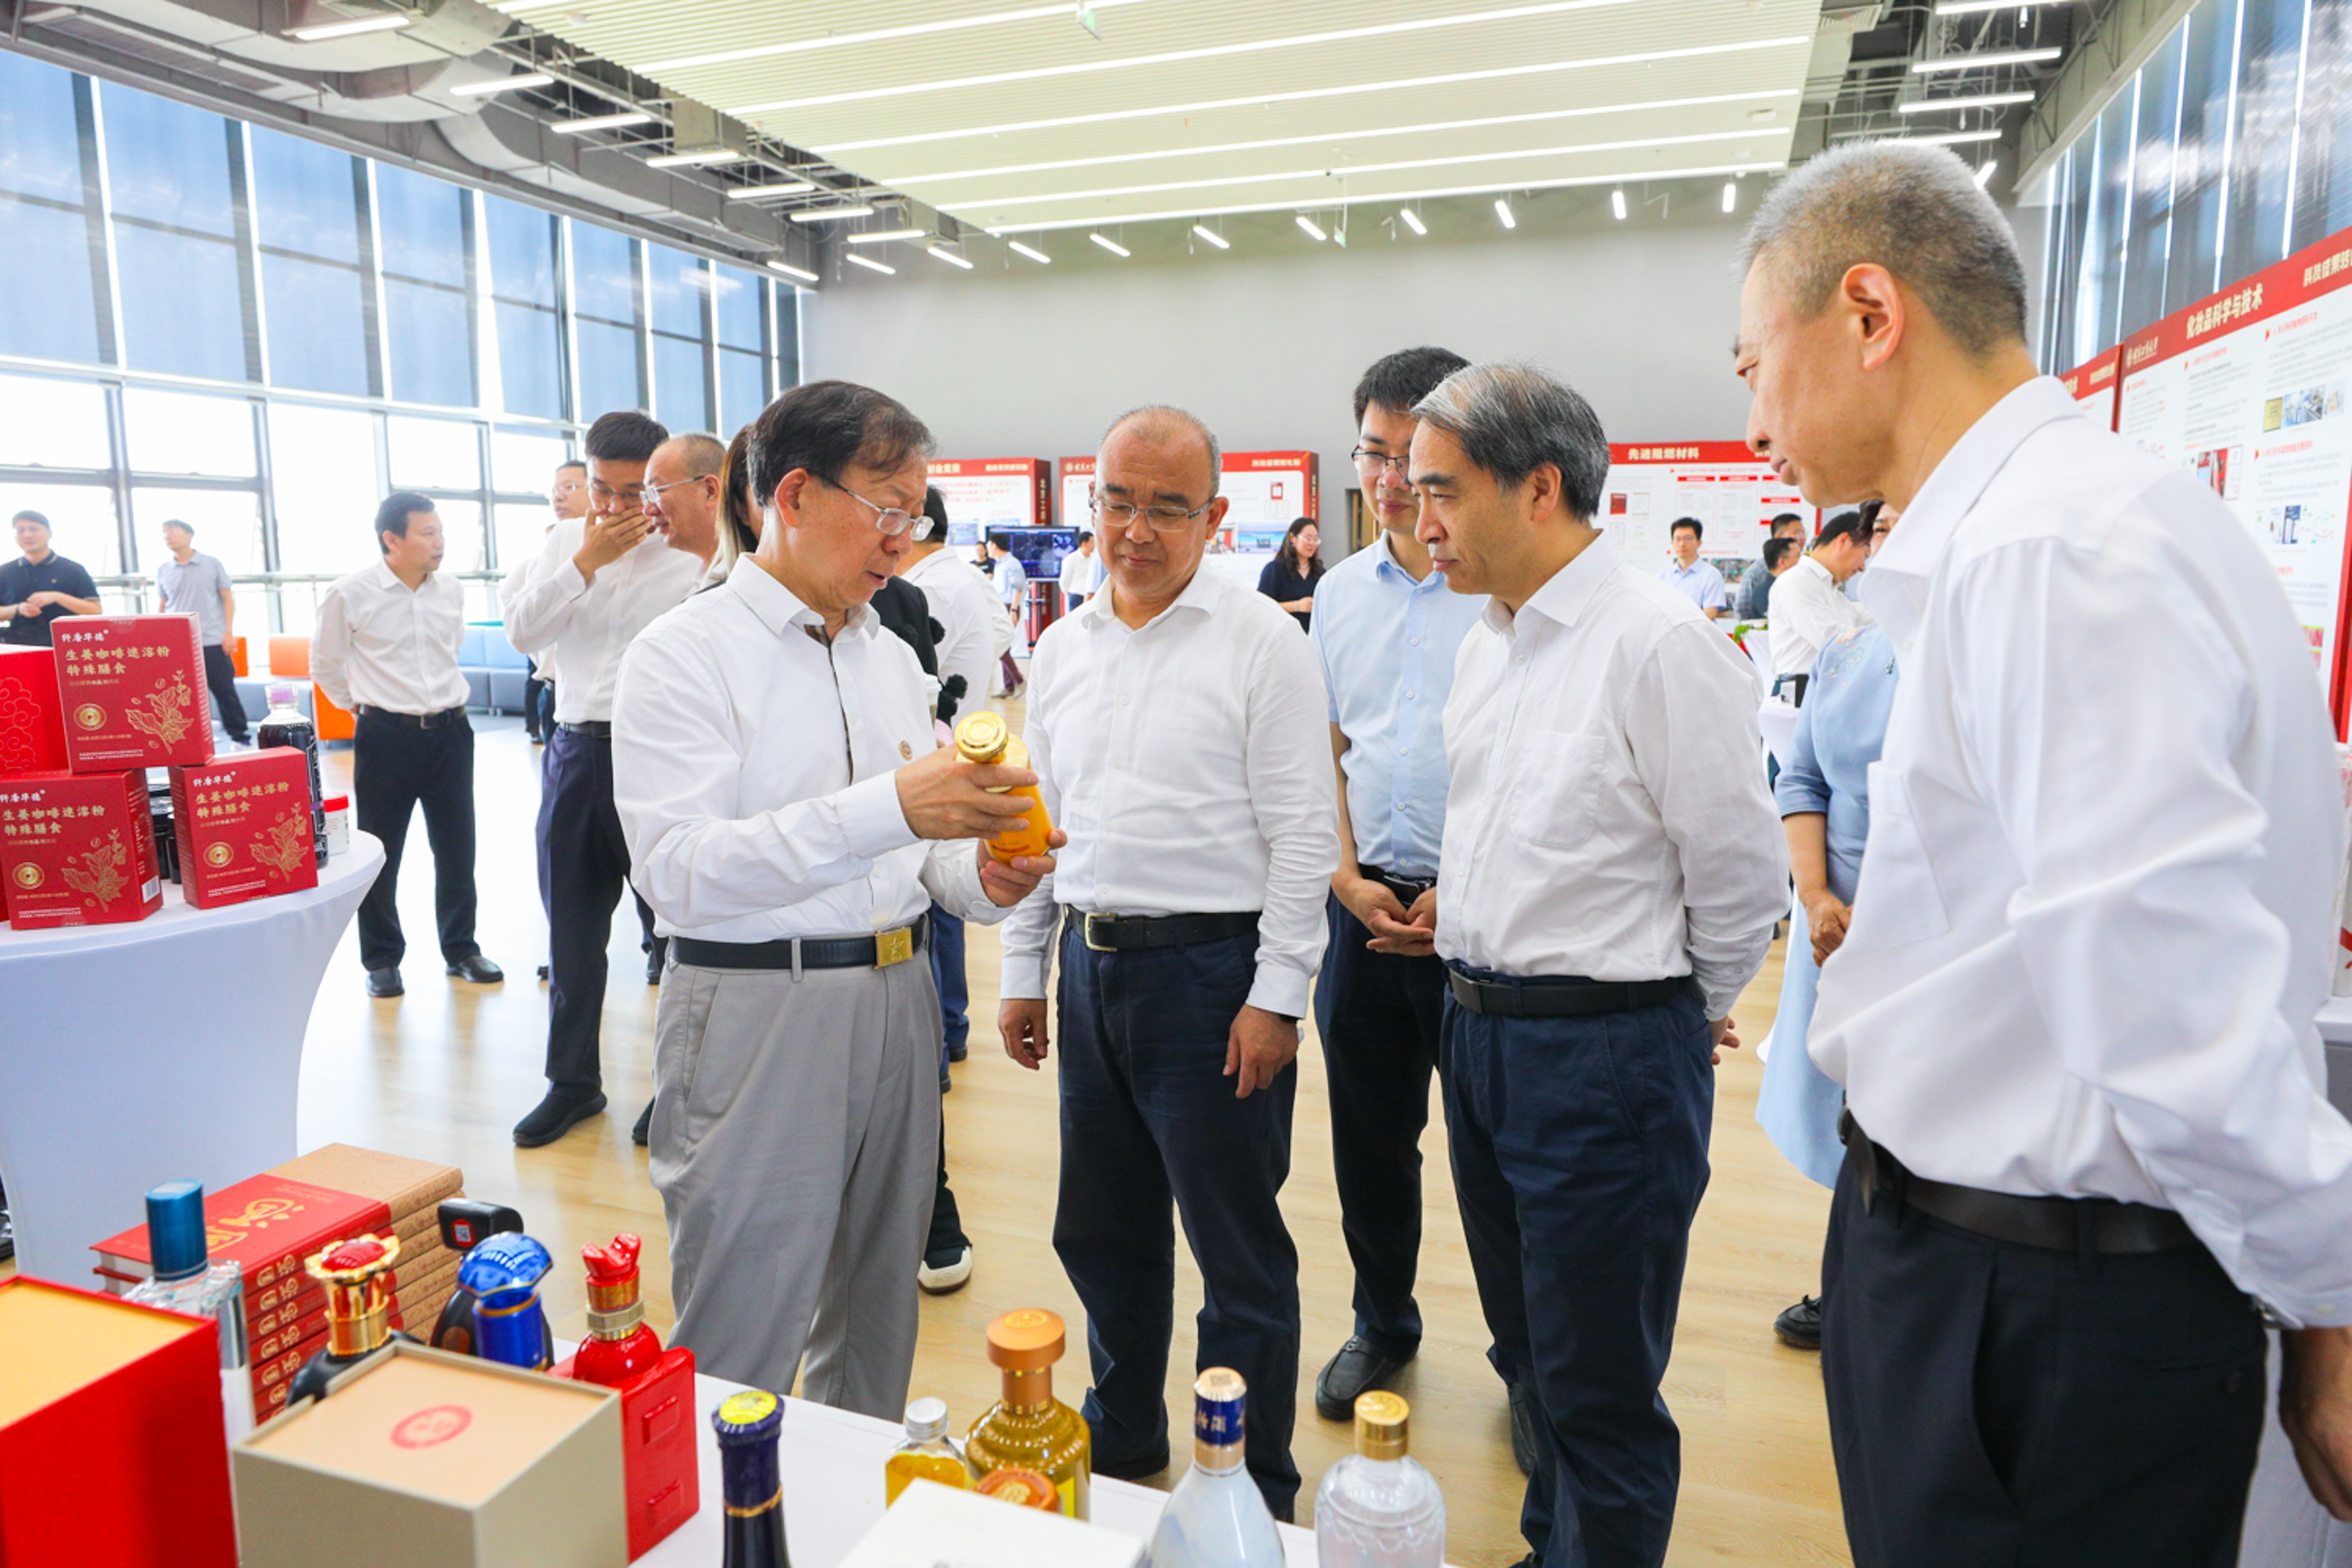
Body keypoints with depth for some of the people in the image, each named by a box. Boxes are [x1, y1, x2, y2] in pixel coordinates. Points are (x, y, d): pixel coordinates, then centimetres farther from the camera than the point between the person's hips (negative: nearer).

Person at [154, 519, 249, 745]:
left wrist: (228, 632, -3)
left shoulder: (212, 564, 4)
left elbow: (228, 598, 4)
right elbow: (163, 607, 16)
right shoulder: (163, 571, 10)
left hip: (212, 642, -2)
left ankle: (240, 736, 9)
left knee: (225, 691, 0)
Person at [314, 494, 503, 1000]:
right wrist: (365, 708, 12)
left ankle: (460, 948, 23)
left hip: (449, 730, 4)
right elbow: (325, 665, 5)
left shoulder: (451, 590, 3)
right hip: (385, 736, -3)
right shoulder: (350, 595, -9)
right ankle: (381, 960, 20)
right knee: (381, 853, 6)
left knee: (457, 848, 9)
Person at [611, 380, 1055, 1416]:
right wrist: (888, 807, -30)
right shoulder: (684, 655, -8)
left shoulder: (892, 660, 14)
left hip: (896, 999, 7)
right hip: (756, 1014, -6)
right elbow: (677, 870, -21)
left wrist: (976, 873, -5)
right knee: (744, 1341, 4)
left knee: (878, 1314, 19)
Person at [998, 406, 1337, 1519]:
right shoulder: (1061, 648, 10)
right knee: (1102, 1233, 19)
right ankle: (1122, 1435, 42)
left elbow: (1302, 835, -10)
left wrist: (1275, 997, -14)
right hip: (1091, 965, 6)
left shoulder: (1262, 643, -8)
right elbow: (1037, 819, 15)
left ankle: (1256, 1493, 26)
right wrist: (1022, 972, 14)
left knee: (1238, 1251, 6)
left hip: (1211, 970, -6)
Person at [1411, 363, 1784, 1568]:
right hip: (1478, 1031, 8)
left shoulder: (1660, 642, -17)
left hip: (1603, 1057, -8)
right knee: (1528, 1350, 25)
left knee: (1600, 1396, 9)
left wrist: (1680, 1013, 2)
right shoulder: (1485, 644, 9)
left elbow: (1742, 877, -12)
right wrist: (1480, 990, 14)